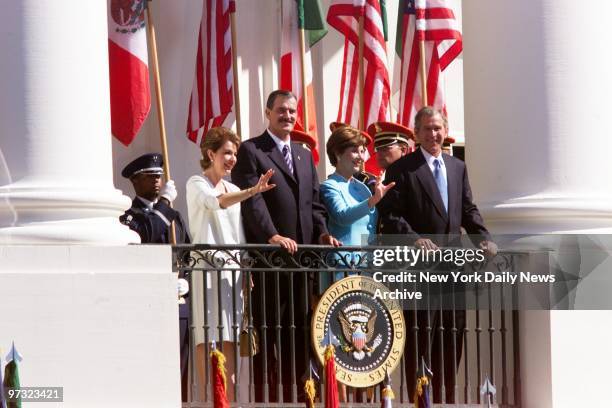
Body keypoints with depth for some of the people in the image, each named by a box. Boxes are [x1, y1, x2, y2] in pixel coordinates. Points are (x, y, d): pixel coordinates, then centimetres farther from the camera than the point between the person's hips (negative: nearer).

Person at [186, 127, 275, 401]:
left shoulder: (233, 190, 20)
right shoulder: (197, 184, 0)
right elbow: (216, 202, -22)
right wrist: (253, 191, -35)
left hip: (234, 266, 6)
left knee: (229, 337, 2)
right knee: (208, 336, -10)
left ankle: (230, 398, 2)